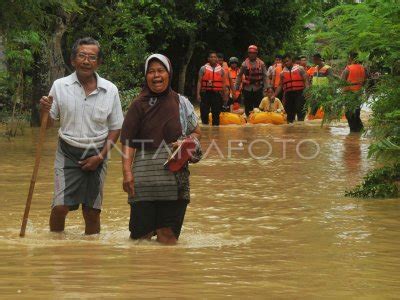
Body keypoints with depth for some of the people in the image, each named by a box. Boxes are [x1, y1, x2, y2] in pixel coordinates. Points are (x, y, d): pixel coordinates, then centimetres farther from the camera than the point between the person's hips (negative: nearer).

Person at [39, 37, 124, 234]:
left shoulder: (110, 90, -2)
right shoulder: (60, 86, -4)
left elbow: (115, 128, 5)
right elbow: (49, 124, 2)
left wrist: (101, 156, -5)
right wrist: (45, 111, -20)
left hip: (96, 156, 1)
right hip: (67, 153, -1)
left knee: (92, 211, 7)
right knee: (60, 206, -13)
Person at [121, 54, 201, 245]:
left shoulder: (181, 103, 8)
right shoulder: (139, 105, 4)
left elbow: (196, 132, 17)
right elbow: (128, 141, 0)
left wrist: (186, 143, -6)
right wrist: (127, 171, -12)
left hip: (174, 177, 1)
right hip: (144, 177, -1)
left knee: (168, 234, 1)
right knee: (141, 234, -4)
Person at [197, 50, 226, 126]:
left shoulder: (221, 69, 10)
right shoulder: (203, 68, 5)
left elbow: (223, 83, 12)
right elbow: (199, 82, 2)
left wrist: (224, 95, 7)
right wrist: (198, 94, -6)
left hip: (217, 94, 1)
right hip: (206, 93, -1)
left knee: (216, 114, 5)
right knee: (204, 112, 1)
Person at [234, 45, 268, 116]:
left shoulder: (261, 64, 2)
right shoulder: (245, 64, 3)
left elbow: (265, 76, 1)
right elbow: (239, 76, 8)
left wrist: (266, 87, -5)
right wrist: (236, 87, 6)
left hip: (258, 89, -1)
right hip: (247, 89, 1)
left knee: (258, 107, 0)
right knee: (248, 108, 6)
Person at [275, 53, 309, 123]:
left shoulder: (300, 69, 5)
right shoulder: (283, 72, 15)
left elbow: (306, 80, 0)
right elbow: (280, 86, 19)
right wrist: (274, 95, 11)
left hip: (299, 93, -4)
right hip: (288, 94, 4)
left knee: (300, 111, -11)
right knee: (289, 112, 7)